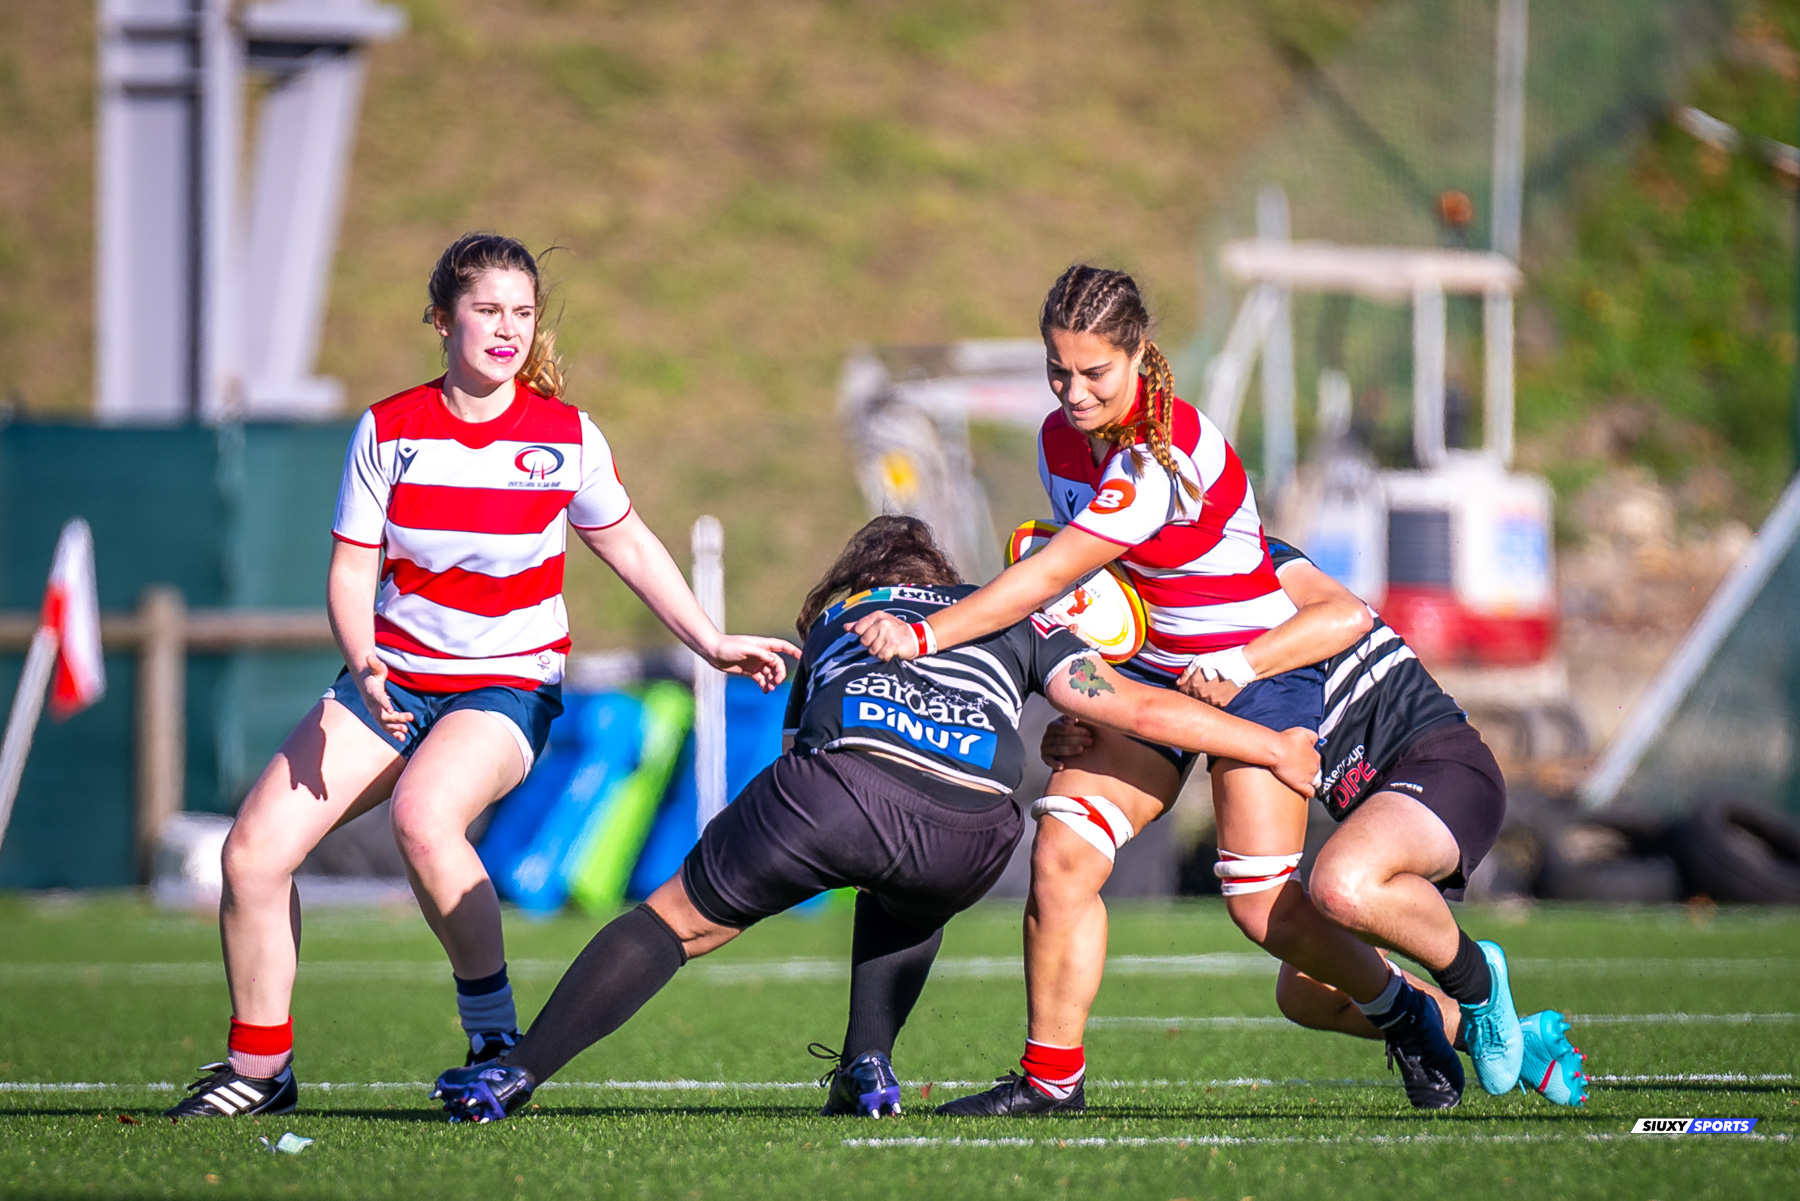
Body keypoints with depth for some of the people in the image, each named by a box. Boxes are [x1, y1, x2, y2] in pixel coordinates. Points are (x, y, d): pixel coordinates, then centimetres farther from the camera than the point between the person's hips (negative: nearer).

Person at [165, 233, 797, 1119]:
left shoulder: (566, 437, -3)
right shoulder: (387, 431, -1)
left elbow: (630, 547, 12)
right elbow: (351, 571, 0)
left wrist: (714, 645, 10)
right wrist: (364, 663, -19)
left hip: (509, 682, -3)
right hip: (393, 676, 3)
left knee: (424, 817, -35)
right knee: (254, 847, -11)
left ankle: (495, 1038, -19)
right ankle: (258, 1068, 6)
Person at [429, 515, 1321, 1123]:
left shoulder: (833, 623, 37)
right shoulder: (1009, 618, 35)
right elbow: (1132, 707, 26)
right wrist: (1276, 749, 34)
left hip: (846, 775, -1)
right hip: (971, 835, 1)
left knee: (676, 918, 14)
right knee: (906, 898, 37)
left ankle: (512, 1074, 6)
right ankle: (868, 1066, 22)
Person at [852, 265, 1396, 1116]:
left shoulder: (1169, 453, -27)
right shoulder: (1060, 440, -2)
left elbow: (1051, 576, -29)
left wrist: (924, 635, -30)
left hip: (1256, 667, -7)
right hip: (1150, 668, 7)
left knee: (1262, 906, -9)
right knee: (1060, 852, -11)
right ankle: (1051, 1074, -3)